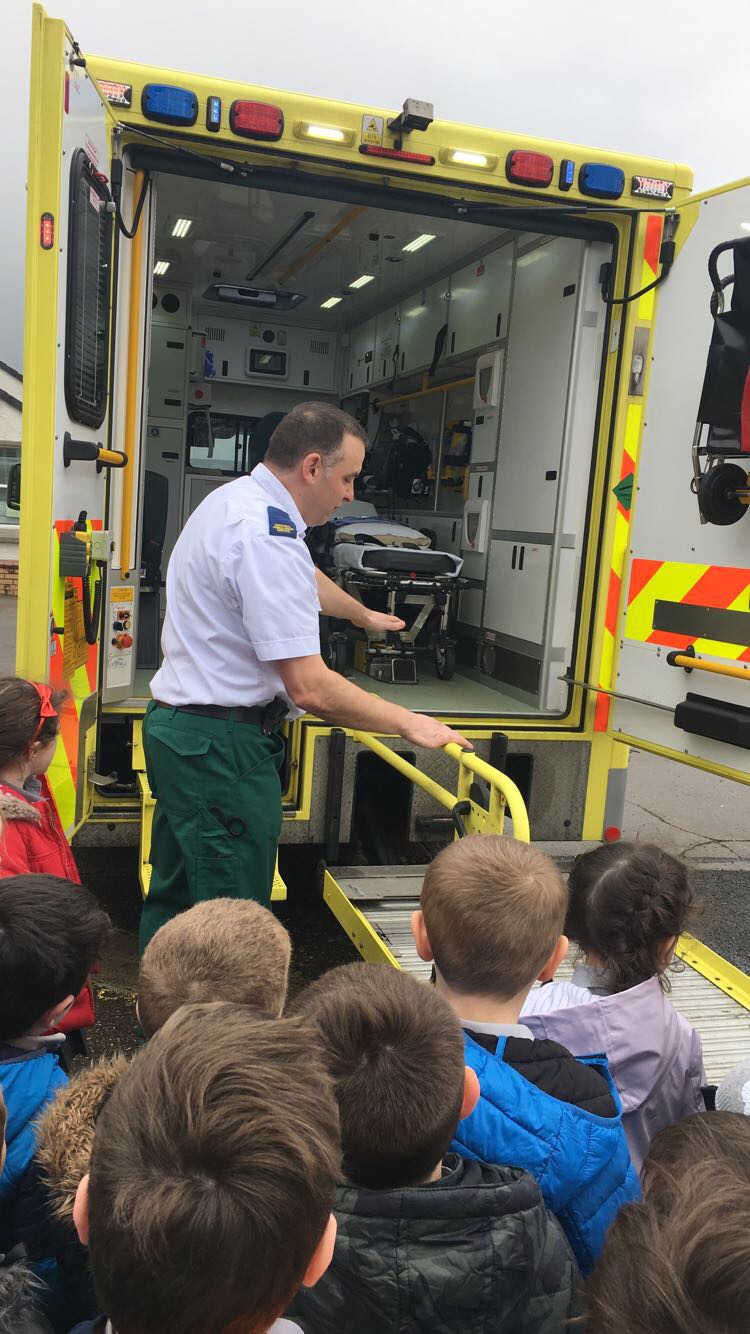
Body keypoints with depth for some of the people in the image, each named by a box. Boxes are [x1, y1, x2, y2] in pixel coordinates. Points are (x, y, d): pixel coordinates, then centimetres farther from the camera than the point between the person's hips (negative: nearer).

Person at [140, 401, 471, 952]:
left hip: (176, 723, 11)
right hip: (222, 744, -11)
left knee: (175, 898, 23)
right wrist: (410, 723, -14)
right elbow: (310, 688, -26)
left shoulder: (235, 499, 10)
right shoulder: (268, 537, -23)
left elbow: (302, 580, 31)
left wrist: (363, 614, 47)